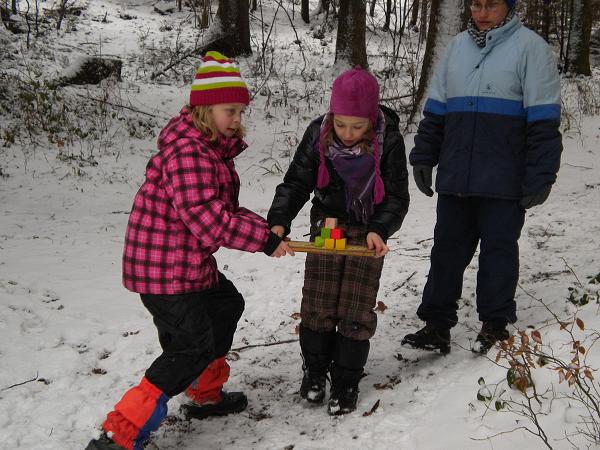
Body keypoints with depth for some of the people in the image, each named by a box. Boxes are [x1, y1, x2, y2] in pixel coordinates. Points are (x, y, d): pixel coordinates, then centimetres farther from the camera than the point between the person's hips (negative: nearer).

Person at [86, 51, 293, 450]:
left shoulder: (211, 148, 12)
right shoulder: (189, 153, -22)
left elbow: (224, 208, 13)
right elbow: (207, 219, -29)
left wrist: (262, 227, -4)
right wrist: (264, 239, -21)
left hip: (191, 263, 11)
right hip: (166, 270, -11)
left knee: (226, 304, 26)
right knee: (192, 347, -9)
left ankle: (206, 394, 42)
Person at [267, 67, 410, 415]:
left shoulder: (389, 141, -21)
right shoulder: (318, 134, -17)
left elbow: (396, 197, -15)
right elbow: (296, 183, -11)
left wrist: (379, 230, -32)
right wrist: (279, 222, -26)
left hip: (368, 231, -1)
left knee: (357, 309, -1)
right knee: (317, 305, 3)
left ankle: (347, 381, 16)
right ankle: (315, 368, 25)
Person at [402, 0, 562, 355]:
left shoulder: (530, 46, -3)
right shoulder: (458, 46, 13)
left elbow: (544, 121, -7)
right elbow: (435, 110, 17)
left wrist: (540, 177, -12)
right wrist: (423, 156, 11)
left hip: (504, 181, -5)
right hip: (455, 178, 5)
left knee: (499, 251, 5)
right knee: (447, 249, 8)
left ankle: (495, 324, 19)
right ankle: (437, 325, 16)